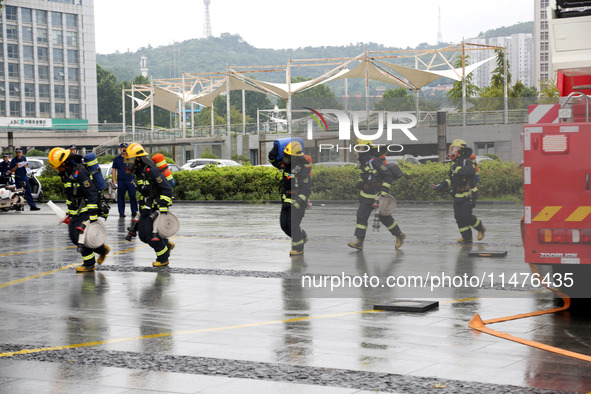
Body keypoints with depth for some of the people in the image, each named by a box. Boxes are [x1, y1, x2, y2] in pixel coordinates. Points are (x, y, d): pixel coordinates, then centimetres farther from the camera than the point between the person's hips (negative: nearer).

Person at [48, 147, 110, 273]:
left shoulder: (80, 172, -20)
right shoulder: (66, 173, 10)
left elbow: (92, 193, -22)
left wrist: (93, 216, -24)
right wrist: (68, 212, 23)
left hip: (86, 211, -9)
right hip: (76, 213, 9)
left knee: (81, 236, -12)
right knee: (74, 237, 8)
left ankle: (89, 264, 2)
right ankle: (102, 249, 23)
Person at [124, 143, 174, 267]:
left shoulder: (150, 170, -20)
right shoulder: (138, 171, 9)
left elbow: (167, 189, -22)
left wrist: (163, 209, -24)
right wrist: (142, 207, 26)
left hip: (157, 206, -9)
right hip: (147, 207, 9)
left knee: (151, 233, -8)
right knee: (143, 234, 7)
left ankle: (163, 259, 9)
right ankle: (167, 245, 27)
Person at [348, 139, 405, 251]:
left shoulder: (374, 161, -18)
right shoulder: (363, 162, 9)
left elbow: (389, 176, -19)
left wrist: (384, 192, -22)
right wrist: (360, 183, 13)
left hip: (378, 194, -8)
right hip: (366, 195, 8)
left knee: (384, 217, 3)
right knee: (361, 216, -3)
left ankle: (400, 236, 23)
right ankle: (359, 242, -6)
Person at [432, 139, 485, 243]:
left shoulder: (467, 162, -11)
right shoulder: (454, 163, 14)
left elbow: (469, 171, -33)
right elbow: (451, 179, 22)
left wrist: (458, 169, -25)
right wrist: (440, 186, 11)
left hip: (467, 195, -8)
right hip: (457, 196, 8)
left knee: (466, 216, -10)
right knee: (459, 217, 5)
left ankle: (481, 228, 14)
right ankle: (467, 237, 14)